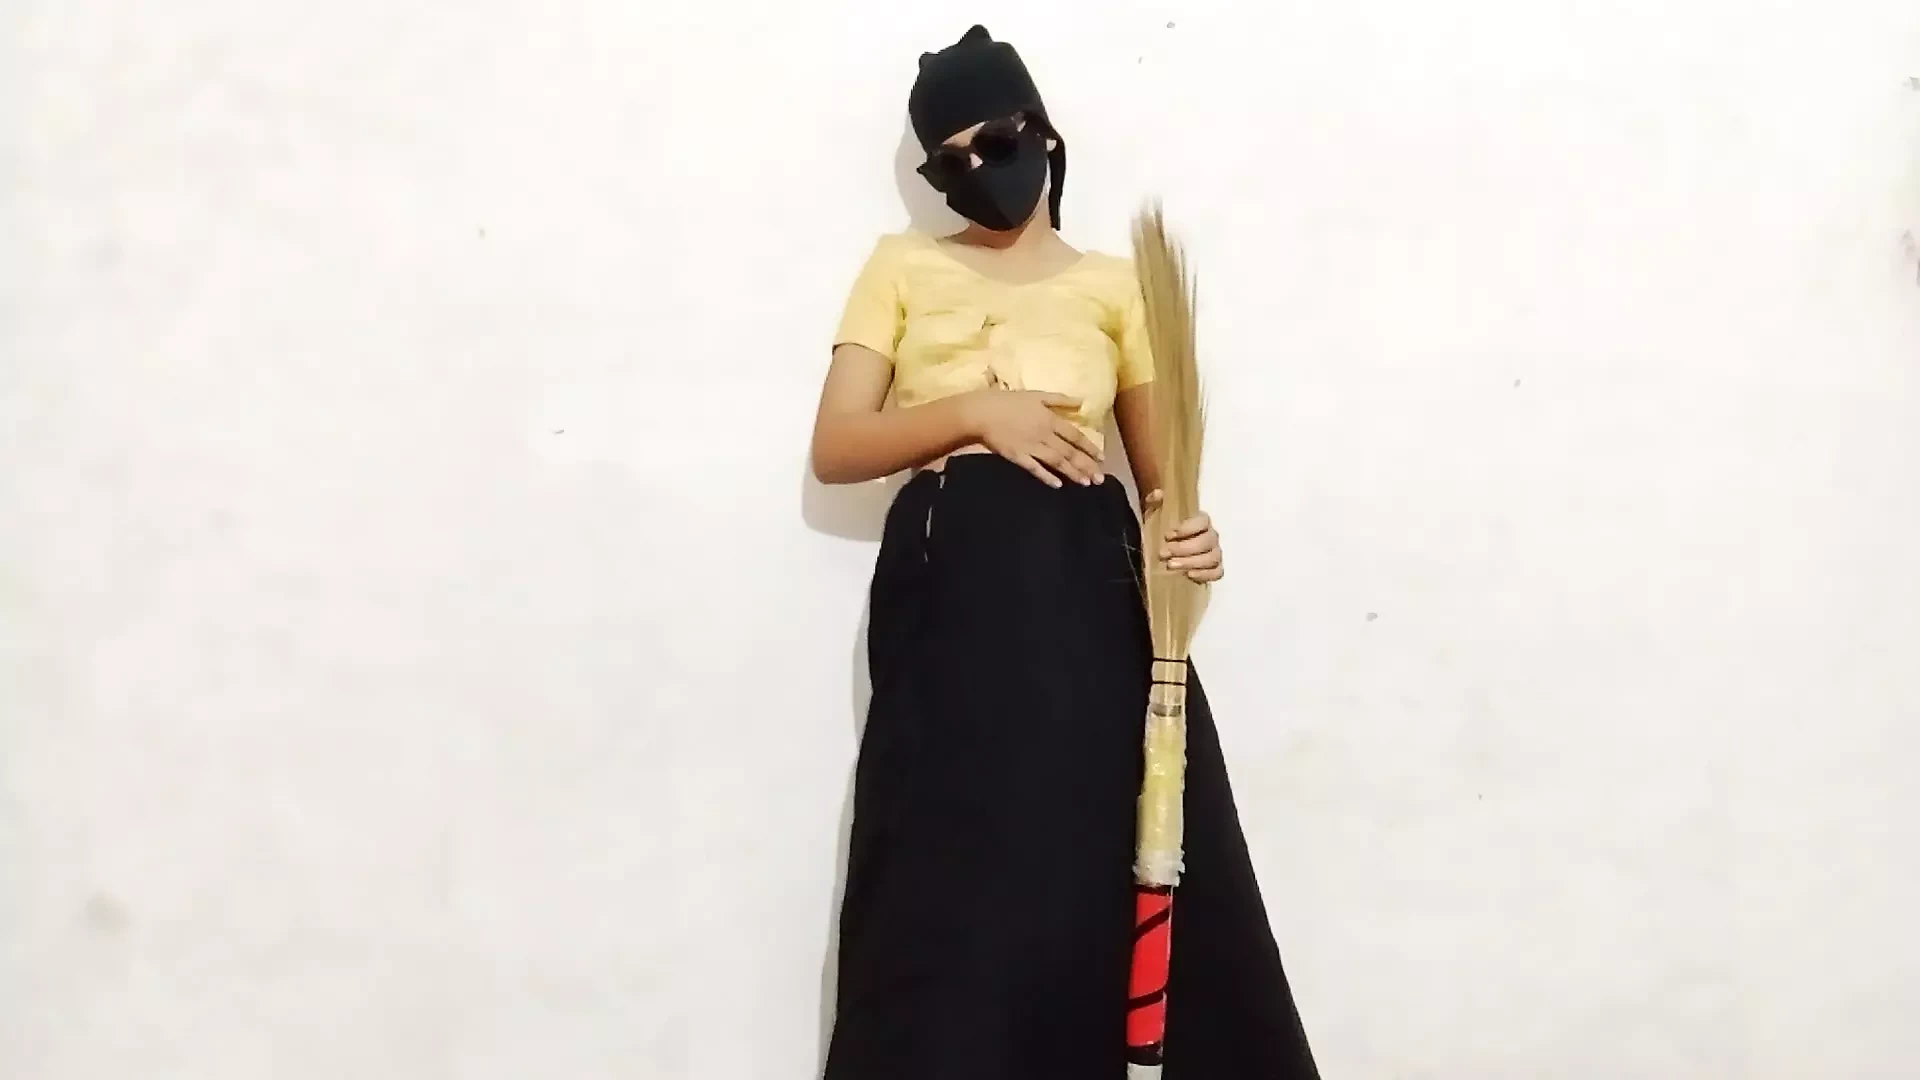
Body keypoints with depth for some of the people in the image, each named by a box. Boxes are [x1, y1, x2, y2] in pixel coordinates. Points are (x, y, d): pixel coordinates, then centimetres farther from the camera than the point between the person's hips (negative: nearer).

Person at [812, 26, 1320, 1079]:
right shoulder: (901, 267, 14)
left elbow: (1162, 466, 14)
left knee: (1094, 867, -3)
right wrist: (973, 412, -9)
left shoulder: (1116, 284, 16)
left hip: (1083, 586, 1)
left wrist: (1188, 531, -9)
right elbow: (834, 447, 5)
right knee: (949, 880, -3)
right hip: (946, 588, 0)